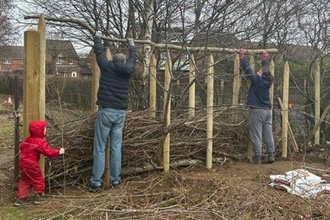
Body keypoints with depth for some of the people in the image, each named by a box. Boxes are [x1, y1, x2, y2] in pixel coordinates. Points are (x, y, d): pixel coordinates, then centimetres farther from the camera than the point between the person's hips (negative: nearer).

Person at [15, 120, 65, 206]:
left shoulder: (28, 139, 8)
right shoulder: (40, 142, -18)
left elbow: (21, 147, 19)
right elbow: (48, 152, -21)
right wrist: (59, 151, -12)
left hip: (22, 163, 8)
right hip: (31, 165, -8)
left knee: (25, 181, 17)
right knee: (38, 180, 10)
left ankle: (21, 198, 16)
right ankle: (38, 196, 18)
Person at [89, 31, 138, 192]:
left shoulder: (107, 67, 0)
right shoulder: (128, 70, 6)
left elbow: (99, 52, 16)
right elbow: (133, 58, 26)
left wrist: (97, 37, 34)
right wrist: (132, 45, 45)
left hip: (106, 111, -3)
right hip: (120, 113, 3)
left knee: (100, 148, -2)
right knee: (116, 148, 9)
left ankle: (96, 183, -3)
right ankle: (115, 180, 13)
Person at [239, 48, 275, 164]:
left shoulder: (257, 80, -12)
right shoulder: (268, 81, 5)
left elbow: (247, 69, -8)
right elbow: (266, 69, 21)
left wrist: (242, 56, 1)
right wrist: (264, 57, 35)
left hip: (257, 111, -7)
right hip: (267, 110, 7)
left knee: (256, 135, -3)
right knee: (268, 134, 8)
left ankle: (257, 158, -1)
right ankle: (271, 156, 10)